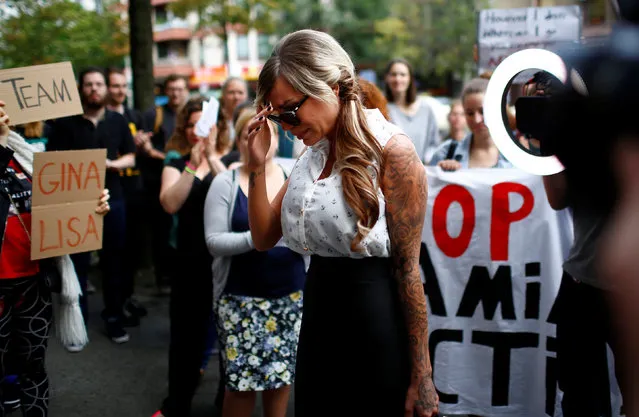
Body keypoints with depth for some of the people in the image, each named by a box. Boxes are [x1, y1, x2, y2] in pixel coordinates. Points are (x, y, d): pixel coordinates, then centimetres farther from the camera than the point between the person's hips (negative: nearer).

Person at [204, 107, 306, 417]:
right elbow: (214, 241, -9)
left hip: (291, 294, 2)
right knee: (244, 376, -1)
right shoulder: (225, 184, -2)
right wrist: (255, 237, -23)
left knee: (282, 372, 9)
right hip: (241, 297, -2)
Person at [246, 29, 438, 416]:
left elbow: (408, 267, -16)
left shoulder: (392, 150, -15)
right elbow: (264, 238, 10)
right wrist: (257, 166, -5)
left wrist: (421, 376, -13)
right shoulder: (313, 153, 7)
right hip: (317, 321, 7)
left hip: (376, 326, -7)